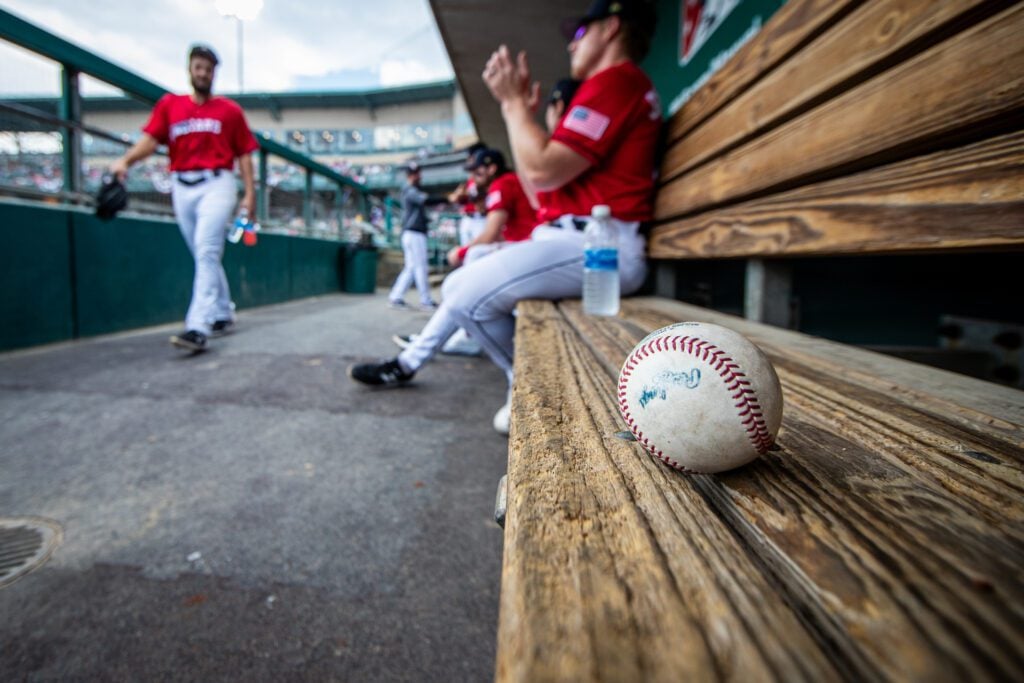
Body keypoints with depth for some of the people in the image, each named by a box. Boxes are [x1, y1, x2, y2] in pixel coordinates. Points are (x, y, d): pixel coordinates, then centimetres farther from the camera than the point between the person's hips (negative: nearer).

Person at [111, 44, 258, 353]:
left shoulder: (229, 110, 9)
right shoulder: (169, 104, 13)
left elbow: (244, 154, 6)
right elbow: (151, 139, 2)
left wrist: (249, 193, -3)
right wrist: (126, 160, -16)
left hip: (216, 183, -4)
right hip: (182, 187, 4)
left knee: (207, 252, -17)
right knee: (204, 256, 9)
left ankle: (197, 328, -23)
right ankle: (223, 314, 24)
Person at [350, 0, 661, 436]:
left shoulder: (615, 79, -7)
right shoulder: (612, 86, 27)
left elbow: (543, 172, -18)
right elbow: (537, 184, 21)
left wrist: (513, 101, -4)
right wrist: (523, 110, 15)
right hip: (576, 240, 11)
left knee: (469, 295, -21)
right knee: (460, 286, 14)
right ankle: (410, 363, 25)